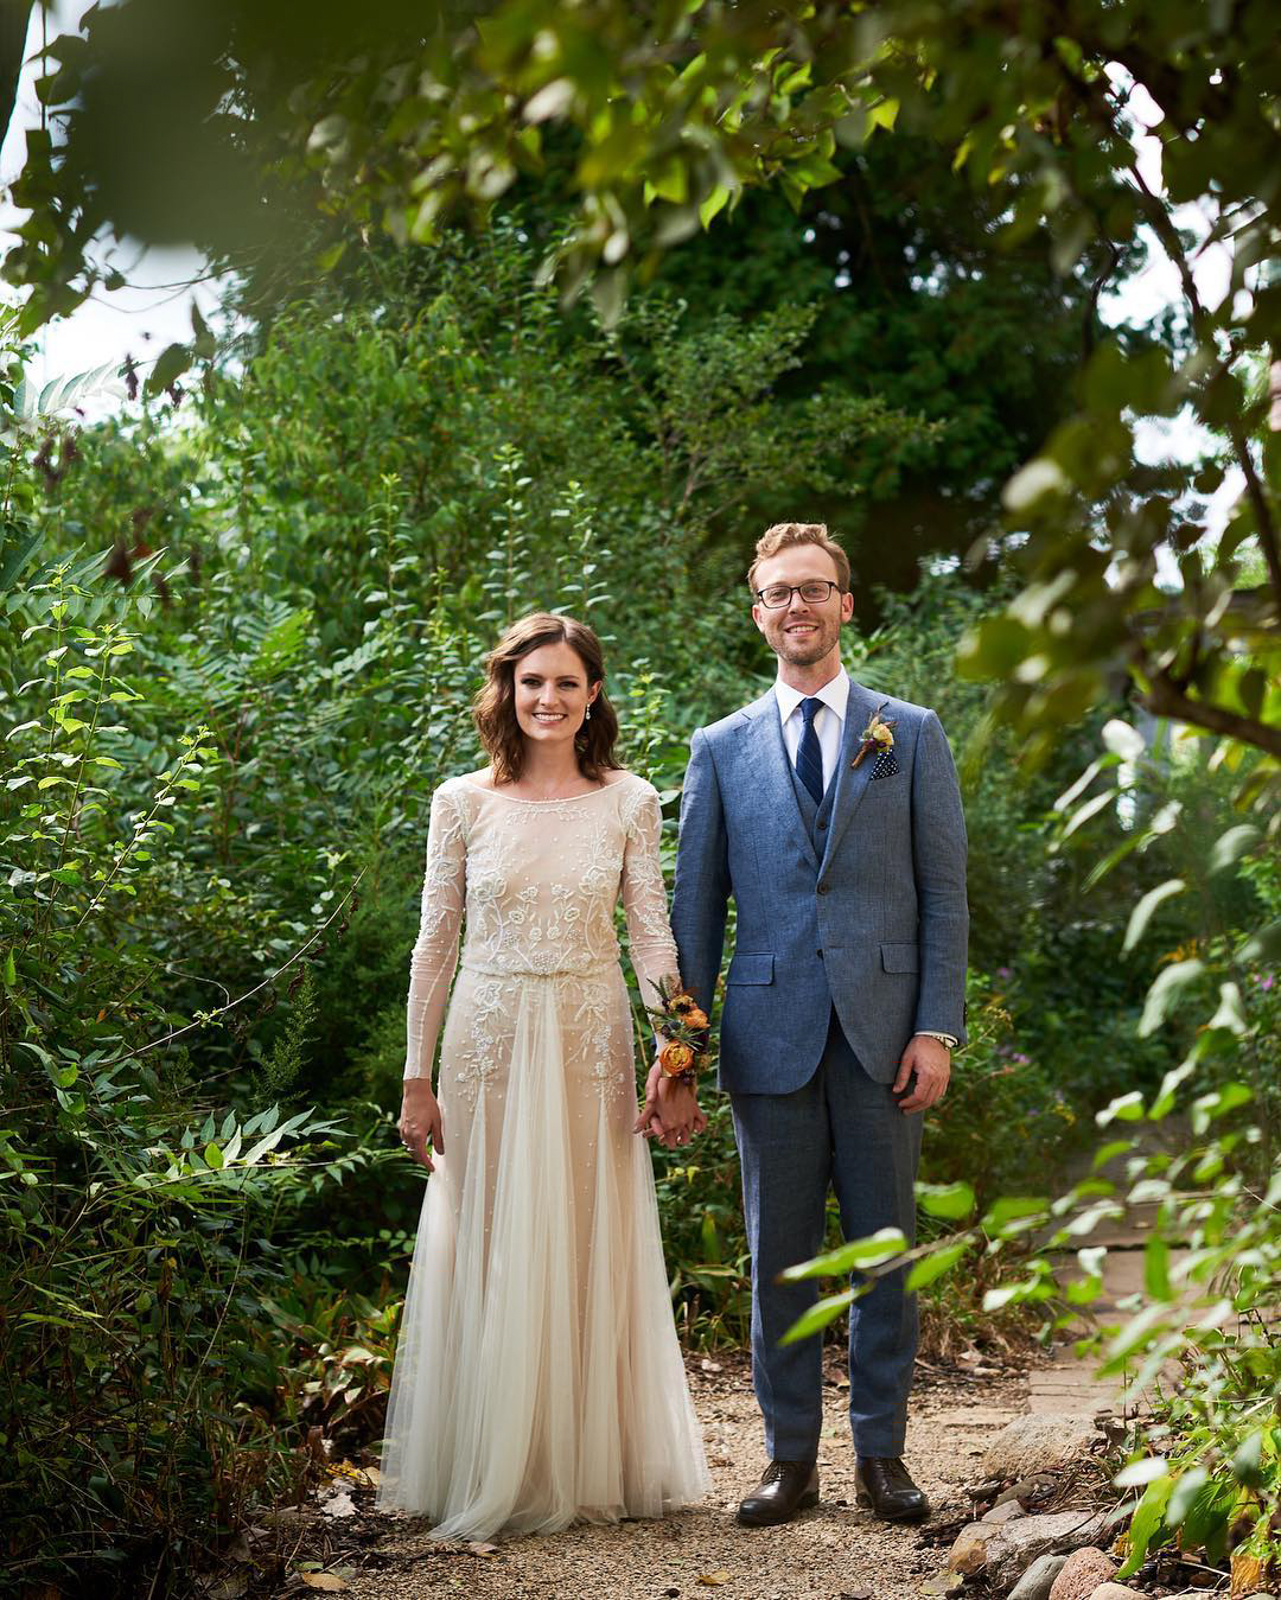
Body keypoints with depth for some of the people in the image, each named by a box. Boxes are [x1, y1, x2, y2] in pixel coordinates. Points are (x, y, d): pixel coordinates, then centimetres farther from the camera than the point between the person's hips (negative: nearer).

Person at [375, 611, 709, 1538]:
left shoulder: (628, 801, 2)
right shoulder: (464, 802, 0)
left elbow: (654, 937, 2)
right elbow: (435, 944, 3)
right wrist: (417, 1079, 2)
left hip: (591, 1044, 0)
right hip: (489, 1040, 0)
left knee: (591, 1257, 6)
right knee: (489, 1257, 4)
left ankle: (592, 1467, 19)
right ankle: (490, 1473, 15)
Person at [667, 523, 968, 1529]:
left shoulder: (911, 735, 7)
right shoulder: (722, 749, 10)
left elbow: (945, 892, 4)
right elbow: (695, 905, 9)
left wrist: (938, 1029, -5)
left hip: (884, 1033, -1)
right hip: (772, 1032, 1)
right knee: (778, 1255, 5)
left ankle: (882, 1453, 15)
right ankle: (791, 1457, 14)